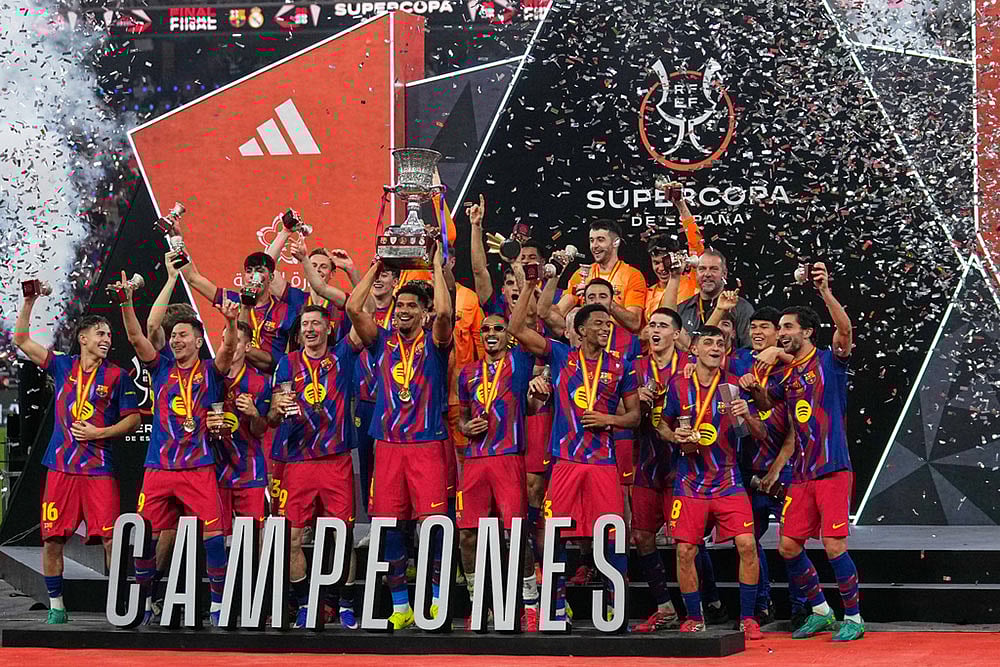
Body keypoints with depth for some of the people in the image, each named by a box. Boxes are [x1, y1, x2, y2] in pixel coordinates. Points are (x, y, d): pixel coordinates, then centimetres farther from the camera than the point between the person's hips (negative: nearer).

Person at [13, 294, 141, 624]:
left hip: (100, 469, -2)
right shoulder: (62, 365, 10)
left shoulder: (117, 375, 4)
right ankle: (56, 607, 14)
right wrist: (29, 301, 2)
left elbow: (133, 419, 3)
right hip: (60, 466, 2)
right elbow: (22, 340, 10)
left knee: (111, 539, -8)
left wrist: (99, 433, -9)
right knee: (52, 539, 2)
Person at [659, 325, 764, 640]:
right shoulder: (678, 384, 3)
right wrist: (675, 437, -8)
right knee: (685, 551, -2)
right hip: (690, 482, 1)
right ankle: (694, 618, 15)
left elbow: (760, 434, 2)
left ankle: (747, 617, 0)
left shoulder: (734, 385, 1)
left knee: (747, 544, -13)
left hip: (728, 481, -1)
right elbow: (663, 425, 14)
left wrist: (747, 416, -19)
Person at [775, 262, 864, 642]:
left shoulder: (829, 360, -1)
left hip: (833, 468, -7)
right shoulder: (787, 377, 17)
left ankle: (853, 618, 4)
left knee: (834, 546, -11)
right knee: (788, 546, 3)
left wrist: (825, 292, -34)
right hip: (801, 474, 7)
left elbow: (845, 329, -21)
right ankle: (821, 611, 20)